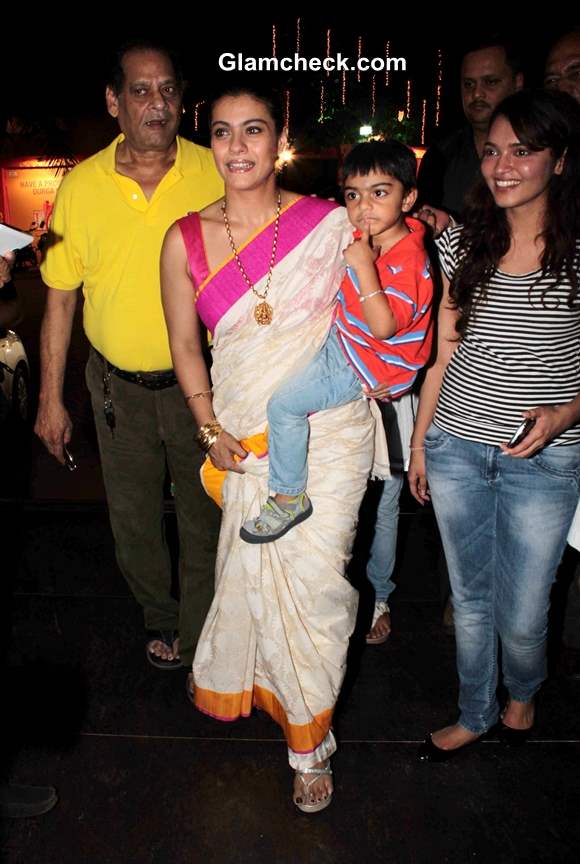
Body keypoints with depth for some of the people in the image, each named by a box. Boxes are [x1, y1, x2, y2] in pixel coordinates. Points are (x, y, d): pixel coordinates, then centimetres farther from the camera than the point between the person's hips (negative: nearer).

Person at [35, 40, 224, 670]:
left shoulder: (214, 173, -7)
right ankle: (159, 617, 44)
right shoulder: (81, 186, -5)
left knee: (205, 519, 10)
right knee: (133, 517, 17)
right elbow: (60, 296, 1)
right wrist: (50, 399, 2)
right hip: (119, 386, 2)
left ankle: (200, 638, 34)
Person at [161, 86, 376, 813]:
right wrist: (211, 431, 1)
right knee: (254, 573, 10)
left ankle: (309, 739, 26)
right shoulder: (185, 240, 1)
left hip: (330, 429, -1)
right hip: (244, 438, 2)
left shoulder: (330, 223, -3)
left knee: (312, 580, -3)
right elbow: (185, 347, 8)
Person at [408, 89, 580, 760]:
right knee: (470, 599, 16)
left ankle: (522, 694, 44)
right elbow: (442, 356, 8)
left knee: (521, 615, 8)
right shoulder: (462, 243, 3)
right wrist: (419, 442, 10)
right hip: (455, 449, 3)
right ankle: (473, 716, 41)